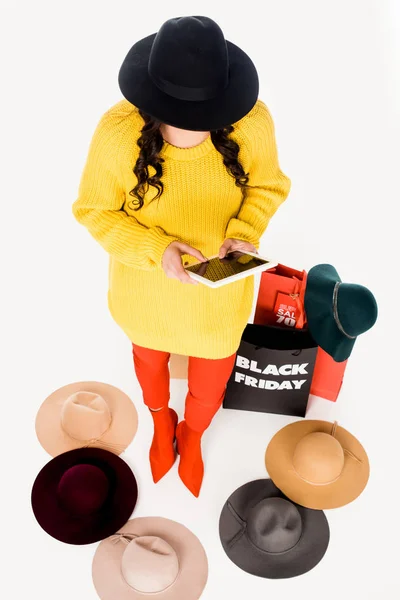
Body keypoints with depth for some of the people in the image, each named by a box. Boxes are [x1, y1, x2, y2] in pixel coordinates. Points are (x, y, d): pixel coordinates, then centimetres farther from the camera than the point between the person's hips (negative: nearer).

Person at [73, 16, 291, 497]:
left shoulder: (252, 120, -22)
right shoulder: (118, 131, -27)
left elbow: (268, 185, -5)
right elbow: (94, 210, -14)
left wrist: (245, 236, -24)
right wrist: (155, 251, -29)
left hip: (221, 291, 1)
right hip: (146, 288, 0)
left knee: (209, 386, 21)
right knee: (149, 358, 29)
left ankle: (191, 435, 61)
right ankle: (160, 422, 67)